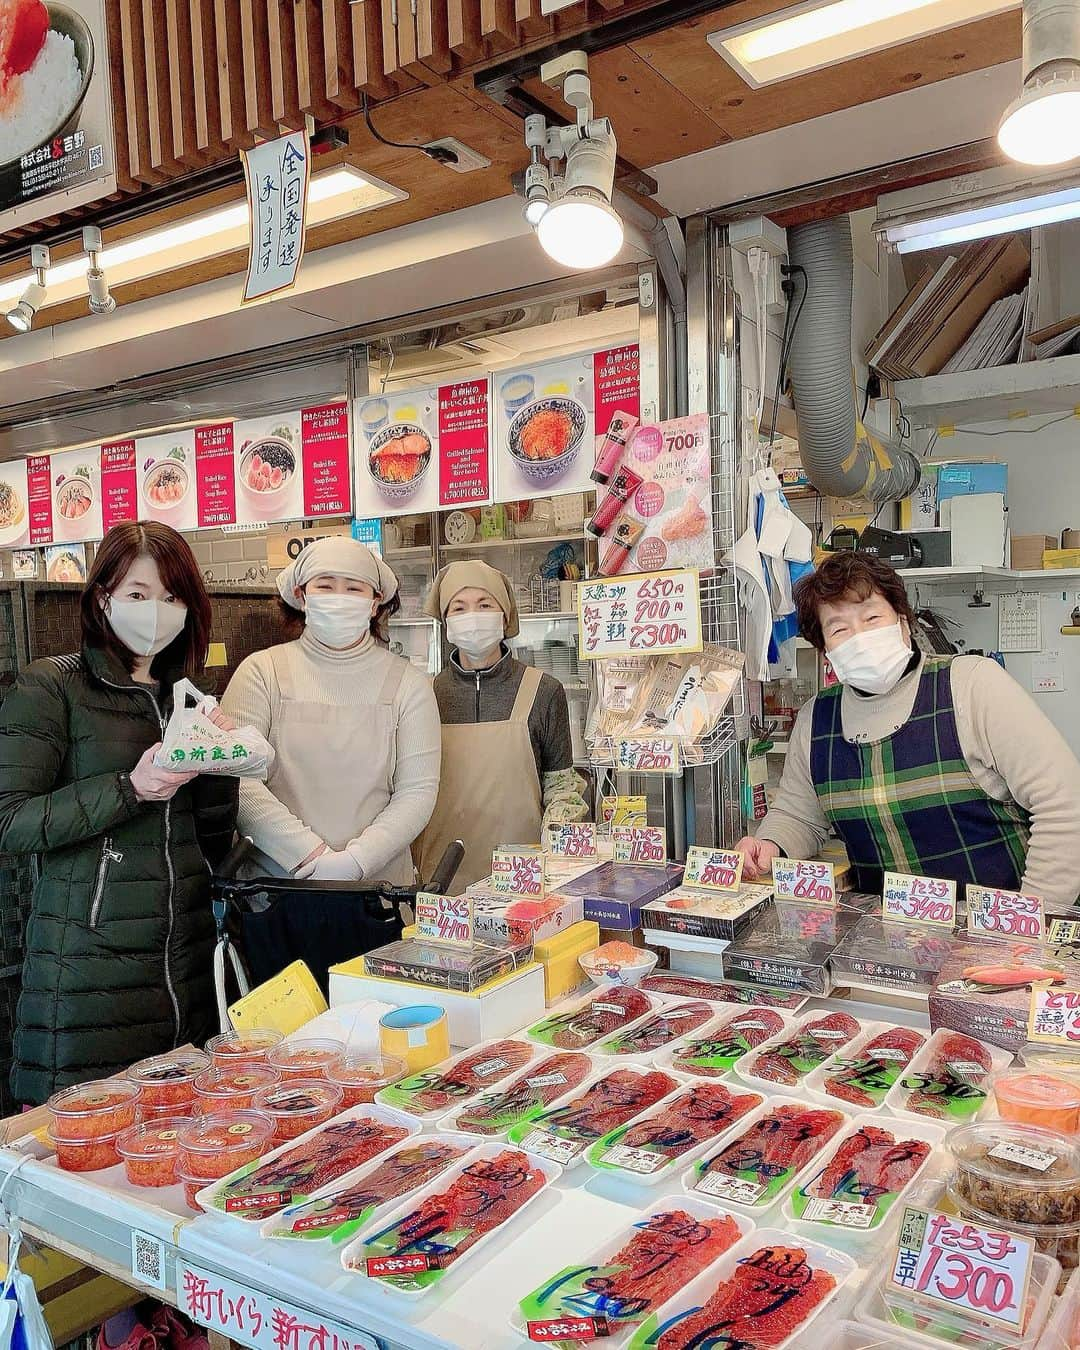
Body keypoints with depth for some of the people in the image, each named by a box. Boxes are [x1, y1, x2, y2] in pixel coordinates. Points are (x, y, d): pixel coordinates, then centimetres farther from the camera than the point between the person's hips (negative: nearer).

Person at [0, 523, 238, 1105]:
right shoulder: (50, 687, -4)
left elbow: (214, 845, 12)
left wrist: (220, 767, -5)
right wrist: (128, 790, -21)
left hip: (188, 965, 5)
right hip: (89, 965, -5)